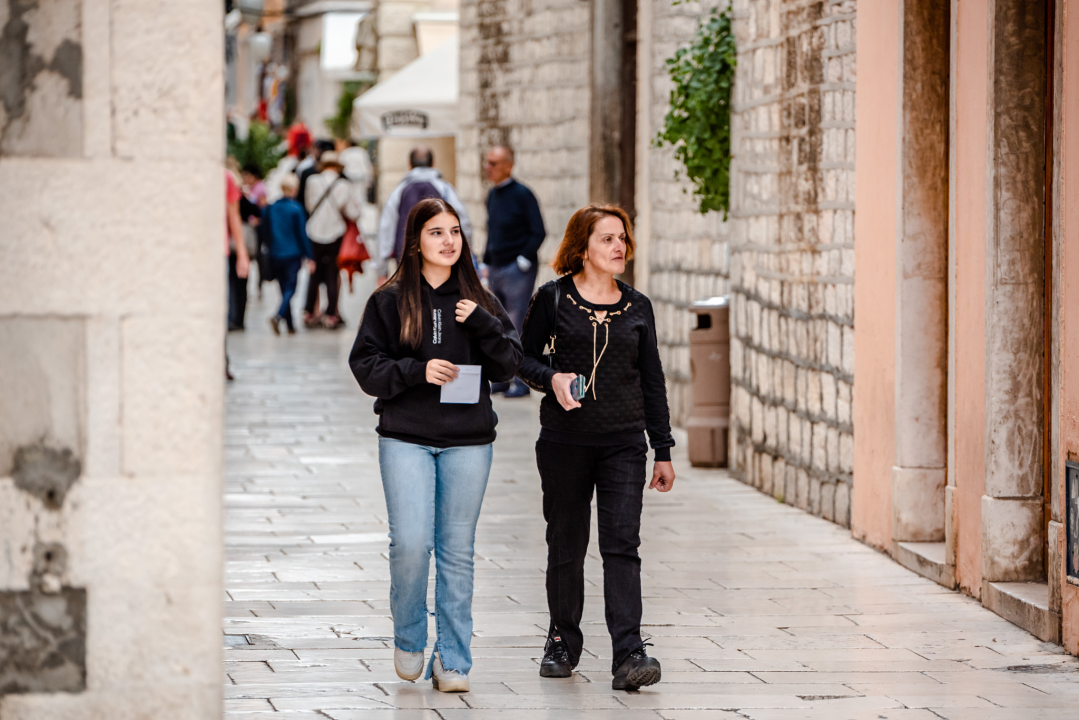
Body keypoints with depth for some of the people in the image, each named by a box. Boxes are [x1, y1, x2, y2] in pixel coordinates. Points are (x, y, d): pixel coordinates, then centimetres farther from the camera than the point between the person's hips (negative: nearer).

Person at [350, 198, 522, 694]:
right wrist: (417, 371, -14)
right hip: (406, 438, -2)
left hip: (468, 441, 2)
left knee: (457, 550, 2)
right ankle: (409, 639, 12)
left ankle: (453, 660, 8)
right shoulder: (389, 301, 3)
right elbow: (365, 366, 0)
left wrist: (481, 323, -11)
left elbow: (508, 365, 4)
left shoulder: (479, 302, 9)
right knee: (410, 542, -12)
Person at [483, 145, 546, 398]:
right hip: (497, 270, 8)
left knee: (518, 328, -6)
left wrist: (523, 262, -15)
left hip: (518, 270, -8)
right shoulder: (492, 195, 12)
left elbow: (538, 232, -12)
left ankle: (522, 381, -2)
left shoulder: (522, 194, -10)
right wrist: (486, 263, 16)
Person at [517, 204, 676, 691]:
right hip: (564, 440, -1)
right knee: (566, 545, 8)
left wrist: (663, 450, 10)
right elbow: (524, 357, 7)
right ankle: (563, 641, 26)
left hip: (624, 442, 1)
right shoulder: (554, 299, 0)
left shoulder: (636, 307, 7)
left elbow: (652, 381, 11)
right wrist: (551, 377, -16)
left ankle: (628, 655, -16)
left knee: (622, 544, -10)